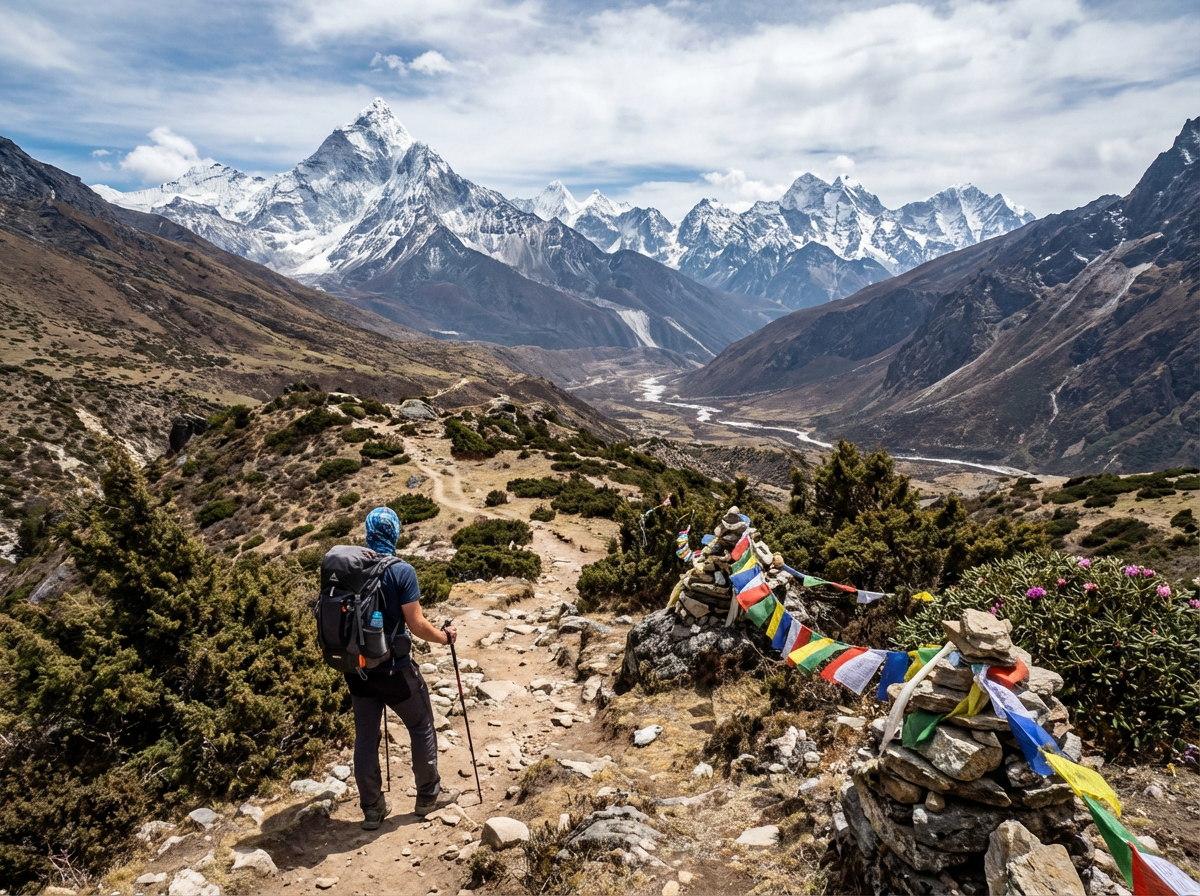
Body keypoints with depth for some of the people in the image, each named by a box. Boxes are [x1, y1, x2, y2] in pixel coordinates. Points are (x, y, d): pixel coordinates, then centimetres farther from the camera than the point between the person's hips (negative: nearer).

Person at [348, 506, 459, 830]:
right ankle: (429, 795, 25)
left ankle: (372, 809, 24)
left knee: (365, 737, 14)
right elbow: (416, 624, -16)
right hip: (393, 669, -5)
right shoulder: (401, 572, -16)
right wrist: (445, 636, 1)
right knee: (422, 727, 15)